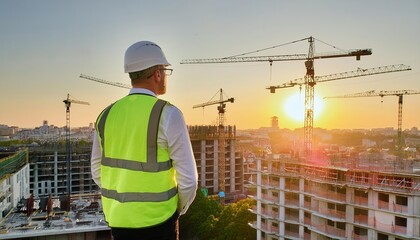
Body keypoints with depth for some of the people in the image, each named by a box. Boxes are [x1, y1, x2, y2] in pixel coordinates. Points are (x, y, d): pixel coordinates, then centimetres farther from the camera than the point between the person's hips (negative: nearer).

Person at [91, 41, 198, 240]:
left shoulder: (106, 116, -2)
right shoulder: (168, 114, -17)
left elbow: (98, 173, 7)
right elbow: (188, 178, -14)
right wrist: (179, 208, 4)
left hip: (117, 218, 5)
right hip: (156, 221, -4)